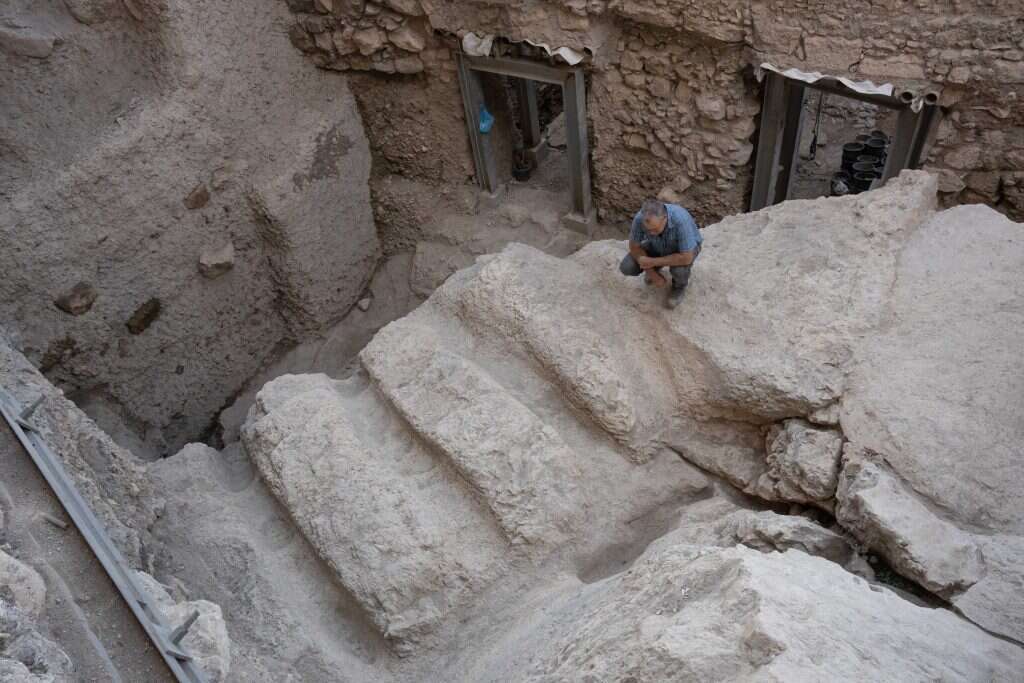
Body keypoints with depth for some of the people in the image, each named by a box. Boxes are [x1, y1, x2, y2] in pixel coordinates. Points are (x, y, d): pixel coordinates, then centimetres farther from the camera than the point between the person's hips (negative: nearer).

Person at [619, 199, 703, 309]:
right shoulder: (640, 218, -32)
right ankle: (656, 268, 18)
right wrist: (652, 273, -20)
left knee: (679, 269, -35)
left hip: (686, 249, -3)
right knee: (626, 267, -14)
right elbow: (634, 246, -16)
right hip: (658, 246, 3)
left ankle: (679, 284, 3)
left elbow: (686, 258, -40)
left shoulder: (681, 220, -43)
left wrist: (653, 262, -32)